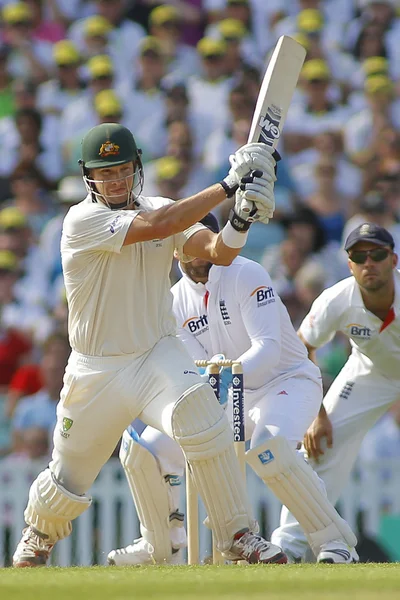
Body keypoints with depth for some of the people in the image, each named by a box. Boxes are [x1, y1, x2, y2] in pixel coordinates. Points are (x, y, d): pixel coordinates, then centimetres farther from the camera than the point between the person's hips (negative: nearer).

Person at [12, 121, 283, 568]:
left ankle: (238, 537, -21)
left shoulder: (162, 208, 1)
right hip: (96, 371, -2)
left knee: (198, 412, -29)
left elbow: (219, 253, -11)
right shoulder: (82, 220, -15)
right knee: (69, 480, 10)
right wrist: (228, 186, -31)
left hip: (158, 355, 2)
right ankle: (39, 533, 46)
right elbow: (152, 226, -29)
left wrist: (241, 219, -34)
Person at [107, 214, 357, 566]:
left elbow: (268, 348, -26)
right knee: (140, 449, -3)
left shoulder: (246, 275, -16)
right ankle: (161, 541, 19)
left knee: (268, 446, -40)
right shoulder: (178, 300, 3)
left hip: (287, 380, -7)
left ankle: (332, 540, -28)